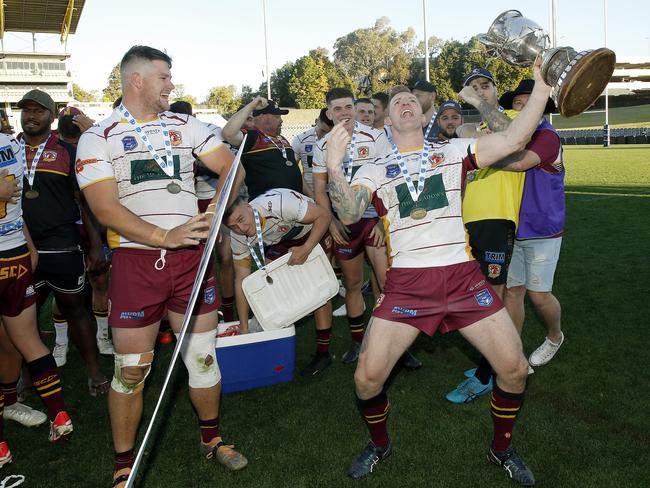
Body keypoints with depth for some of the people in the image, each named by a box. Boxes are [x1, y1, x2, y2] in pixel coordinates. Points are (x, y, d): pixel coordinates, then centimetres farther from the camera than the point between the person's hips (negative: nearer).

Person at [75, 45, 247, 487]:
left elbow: (231, 168, 6)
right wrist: (164, 237, -22)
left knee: (203, 355, 10)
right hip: (135, 260, -3)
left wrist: (213, 214, -10)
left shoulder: (186, 126, 10)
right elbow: (105, 208, -12)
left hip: (192, 256, 3)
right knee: (131, 368, 3)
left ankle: (212, 438, 32)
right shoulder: (98, 138, -1)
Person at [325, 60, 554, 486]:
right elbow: (349, 214, -9)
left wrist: (542, 87, -10)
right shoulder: (374, 169, 9)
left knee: (515, 368, 0)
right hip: (405, 284, -1)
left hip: (462, 275, 1)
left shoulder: (452, 153, 11)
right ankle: (380, 445, 26)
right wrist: (334, 166, -23)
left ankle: (502, 448, 28)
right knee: (367, 378, -6)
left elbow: (513, 140, -1)